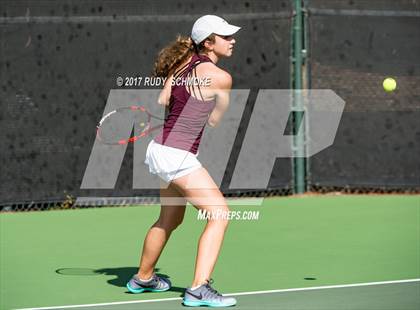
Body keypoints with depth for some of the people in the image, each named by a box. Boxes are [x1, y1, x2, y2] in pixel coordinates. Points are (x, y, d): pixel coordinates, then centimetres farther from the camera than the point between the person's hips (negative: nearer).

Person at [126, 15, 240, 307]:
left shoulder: (182, 64, 5)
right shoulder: (221, 77, -15)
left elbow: (159, 103, 2)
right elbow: (213, 121, 0)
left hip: (161, 149, 9)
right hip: (178, 156, -9)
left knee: (170, 220, 26)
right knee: (219, 214, -11)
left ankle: (143, 278, 44)